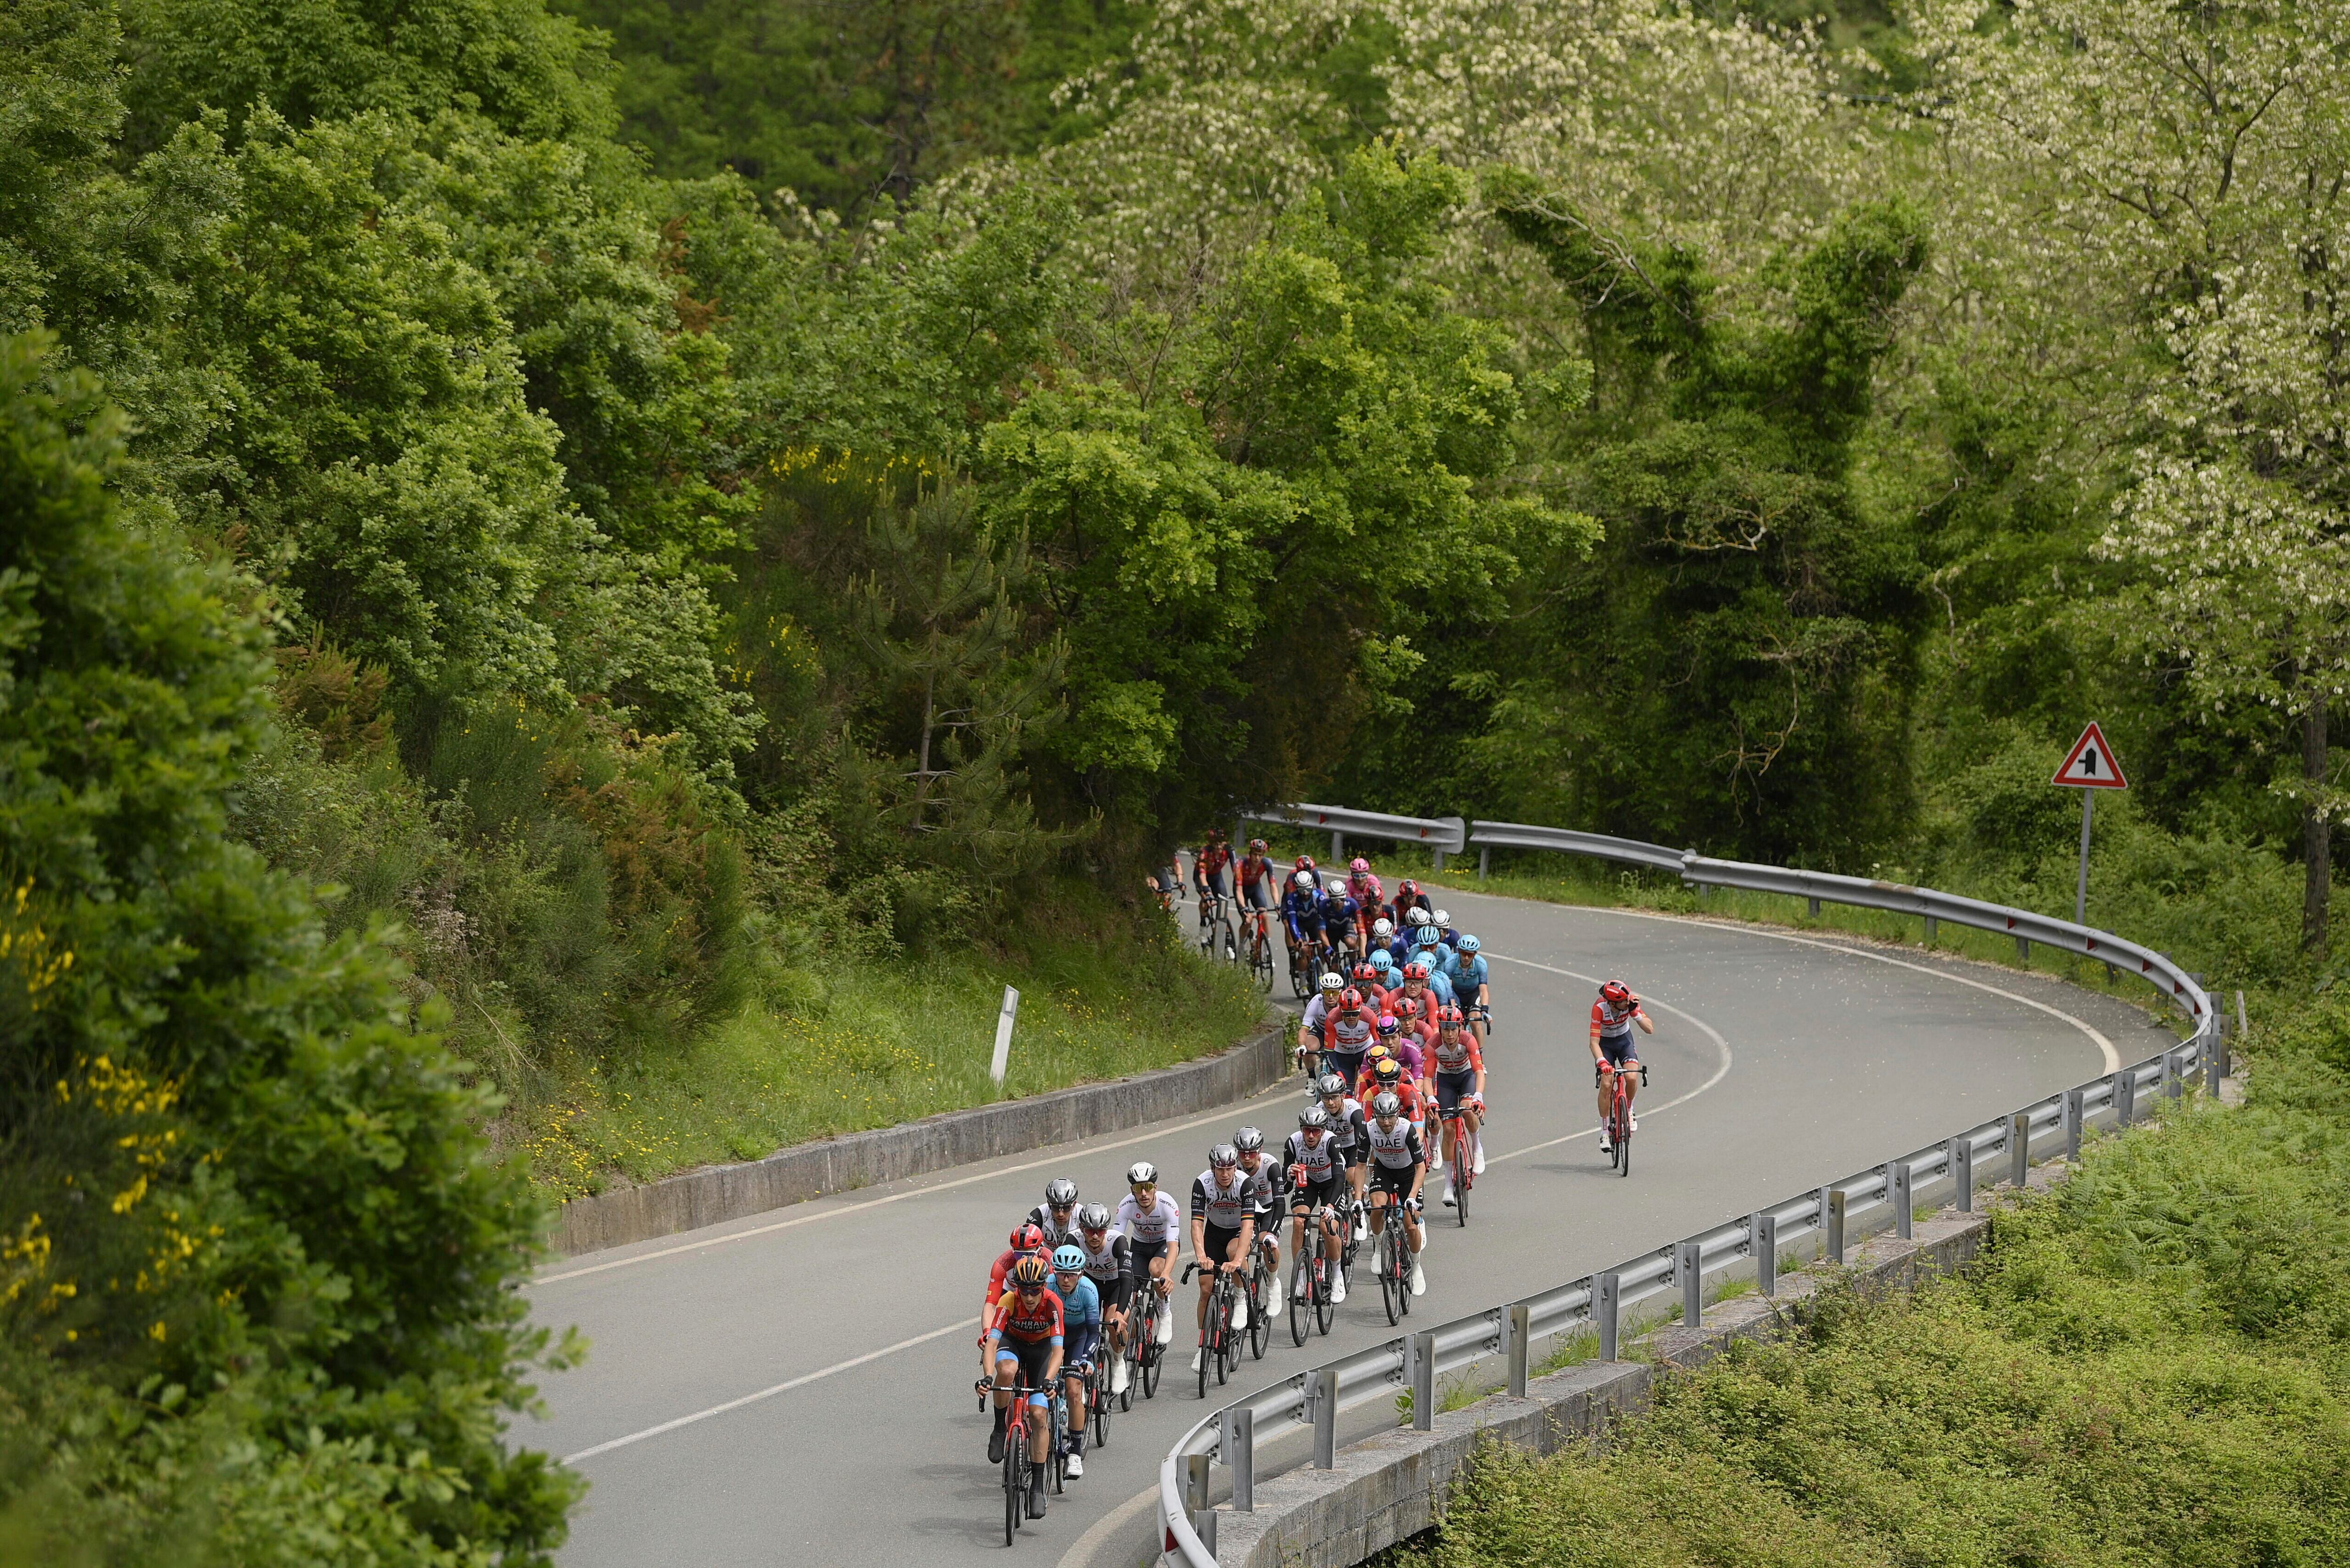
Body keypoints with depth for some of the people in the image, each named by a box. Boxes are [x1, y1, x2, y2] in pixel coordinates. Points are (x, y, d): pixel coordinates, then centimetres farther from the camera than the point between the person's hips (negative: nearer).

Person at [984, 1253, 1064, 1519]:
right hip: (1013, 1343, 0)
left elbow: (1057, 1349, -33)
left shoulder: (1052, 1304, -29)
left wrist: (1049, 1380, -50)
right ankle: (1000, 1429, -15)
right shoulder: (1009, 1301, -29)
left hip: (1042, 1349, 0)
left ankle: (1038, 1486, -6)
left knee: (1039, 1415, -14)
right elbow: (992, 1341, -36)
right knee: (1007, 1371, -38)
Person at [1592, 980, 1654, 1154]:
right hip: (1605, 1043, -2)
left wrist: (1635, 1012, -35)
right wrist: (1602, 1062, -49)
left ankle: (1629, 1111, 7)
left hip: (1624, 1040, 2)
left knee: (1632, 1078, -23)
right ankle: (1604, 1132, -6)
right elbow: (1594, 1042, -33)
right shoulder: (1599, 1008, -31)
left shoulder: (1630, 1003, -23)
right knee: (1606, 1085, -17)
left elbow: (1650, 1029, -22)